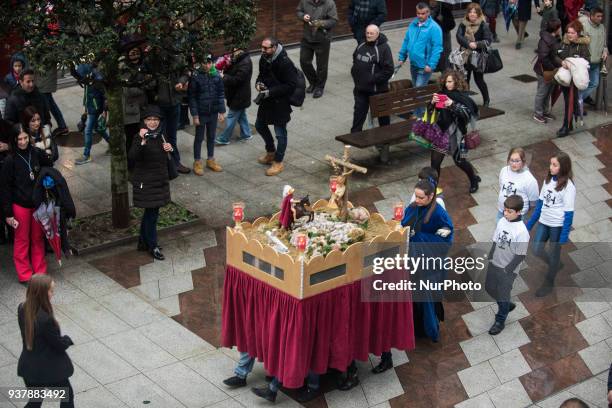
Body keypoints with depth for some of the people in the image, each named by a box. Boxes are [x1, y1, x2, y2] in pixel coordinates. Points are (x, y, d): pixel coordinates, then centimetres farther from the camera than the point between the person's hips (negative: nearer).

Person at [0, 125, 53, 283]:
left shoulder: (37, 153, -6)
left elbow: (48, 169, 8)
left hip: (38, 203, 3)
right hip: (20, 205, -3)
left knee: (38, 238, 13)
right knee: (22, 240, 8)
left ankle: (40, 271, 24)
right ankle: (25, 275, 19)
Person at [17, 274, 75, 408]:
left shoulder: (22, 309, -9)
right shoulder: (45, 319, -32)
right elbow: (60, 345, -20)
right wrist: (67, 339, 2)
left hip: (29, 366, 6)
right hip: (50, 369, -6)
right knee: (67, 396, 20)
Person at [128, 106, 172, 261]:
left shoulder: (160, 135, 4)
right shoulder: (140, 138, -17)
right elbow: (132, 157, -33)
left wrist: (168, 149, -3)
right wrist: (141, 141, -47)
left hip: (160, 180, 7)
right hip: (145, 182, -7)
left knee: (149, 212, 17)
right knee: (152, 213, -1)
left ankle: (143, 242, 31)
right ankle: (153, 246, 13)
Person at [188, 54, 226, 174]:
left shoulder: (216, 76, -2)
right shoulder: (196, 76, -13)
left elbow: (221, 94, 5)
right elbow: (192, 97, -10)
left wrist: (222, 111, 2)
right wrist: (195, 115, -11)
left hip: (213, 113, 4)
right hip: (201, 113, -3)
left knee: (211, 137, 15)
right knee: (199, 138, 7)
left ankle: (210, 160, 29)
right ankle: (197, 162, 17)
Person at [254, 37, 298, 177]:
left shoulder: (285, 63, -24)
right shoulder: (264, 59, 0)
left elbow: (291, 85, -22)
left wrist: (270, 92, -25)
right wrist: (258, 83, -7)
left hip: (280, 102, -8)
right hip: (266, 100, 8)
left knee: (280, 133, 2)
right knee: (260, 125, 22)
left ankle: (278, 163, 16)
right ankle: (271, 152, 43)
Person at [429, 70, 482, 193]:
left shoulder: (463, 97, -9)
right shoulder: (442, 94, 2)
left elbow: (468, 113, -20)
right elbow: (431, 111, 6)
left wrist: (453, 105, -32)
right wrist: (432, 102, -16)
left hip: (456, 132, -4)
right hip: (441, 131, 4)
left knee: (460, 161, 8)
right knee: (435, 160, -1)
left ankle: (474, 180, 35)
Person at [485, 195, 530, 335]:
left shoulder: (522, 231, -25)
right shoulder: (501, 221, -6)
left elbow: (520, 255, -19)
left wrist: (507, 270, -16)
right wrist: (490, 258, 3)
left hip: (508, 269, -6)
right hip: (494, 264, 6)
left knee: (503, 295, 8)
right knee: (490, 288, 20)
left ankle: (500, 321, 30)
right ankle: (507, 305, 45)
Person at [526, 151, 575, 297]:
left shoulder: (568, 187, -20)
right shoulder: (548, 179, 0)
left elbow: (569, 213, -16)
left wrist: (564, 236, -16)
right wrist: (531, 222, 12)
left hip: (558, 225, -6)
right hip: (544, 221, 6)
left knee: (554, 254, 11)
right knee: (537, 250, 10)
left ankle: (548, 283, 32)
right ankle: (555, 266, 41)